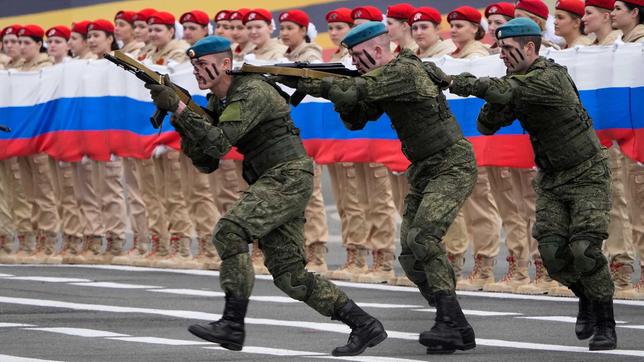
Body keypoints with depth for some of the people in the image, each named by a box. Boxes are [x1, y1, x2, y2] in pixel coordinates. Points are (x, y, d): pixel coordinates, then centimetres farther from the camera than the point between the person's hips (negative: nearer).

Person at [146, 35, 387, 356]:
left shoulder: (251, 92, -15)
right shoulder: (217, 103, 14)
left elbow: (218, 143, -24)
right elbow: (205, 161, 12)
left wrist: (179, 108, -23)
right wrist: (181, 122, -1)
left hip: (289, 177, -10)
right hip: (272, 184, 10)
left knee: (229, 230, -24)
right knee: (289, 276, 3)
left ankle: (233, 325, -22)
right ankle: (364, 326, 7)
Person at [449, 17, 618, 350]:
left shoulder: (550, 78, -24)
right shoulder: (520, 82, 2)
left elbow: (505, 91, -39)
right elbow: (485, 126, 2)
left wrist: (460, 83, -30)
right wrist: (496, 107, -19)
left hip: (587, 176, -7)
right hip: (552, 179, 7)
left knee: (584, 249, -18)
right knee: (553, 252, -6)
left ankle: (605, 326, -5)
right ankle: (587, 300, 21)